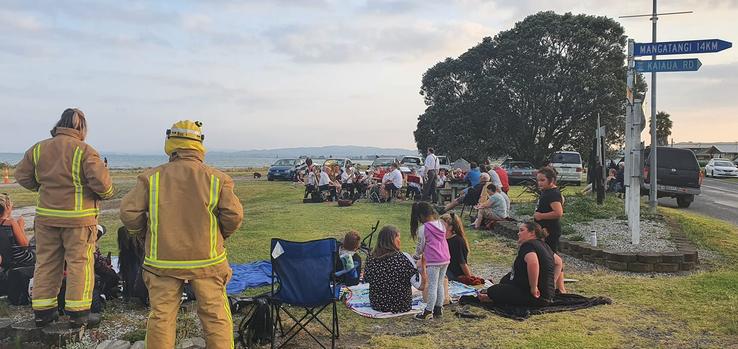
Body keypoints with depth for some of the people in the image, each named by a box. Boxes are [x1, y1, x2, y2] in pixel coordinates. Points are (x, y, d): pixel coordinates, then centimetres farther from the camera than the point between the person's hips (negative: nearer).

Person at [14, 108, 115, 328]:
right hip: (78, 218, -5)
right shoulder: (84, 151, -13)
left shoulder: (39, 149, 4)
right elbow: (101, 182, -20)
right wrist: (107, 194, 0)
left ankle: (42, 312, 22)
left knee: (46, 263, 15)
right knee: (79, 263, 4)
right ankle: (78, 313, 8)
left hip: (45, 216, 5)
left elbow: (22, 175, 11)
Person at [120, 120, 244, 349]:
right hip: (206, 261, -1)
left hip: (162, 260, 1)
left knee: (161, 316, 12)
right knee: (216, 316, 9)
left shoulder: (151, 177, -3)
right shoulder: (216, 178, -6)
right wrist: (220, 236, 11)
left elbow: (129, 212, -3)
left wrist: (144, 235, 15)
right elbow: (234, 215, -8)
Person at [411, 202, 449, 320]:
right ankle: (439, 309, 22)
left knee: (432, 286, -1)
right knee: (440, 285, 15)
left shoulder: (423, 228, -11)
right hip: (445, 259, 7)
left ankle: (429, 311, 6)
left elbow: (421, 245, -3)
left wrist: (416, 255, 18)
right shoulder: (441, 224, 8)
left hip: (433, 261, -7)